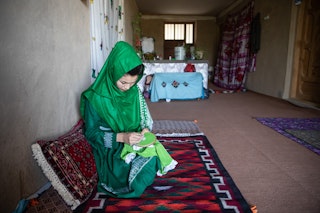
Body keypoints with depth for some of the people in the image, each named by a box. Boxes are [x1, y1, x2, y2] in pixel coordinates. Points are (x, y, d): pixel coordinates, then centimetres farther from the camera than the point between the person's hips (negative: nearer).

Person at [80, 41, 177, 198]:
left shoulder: (134, 92, -5)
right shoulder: (95, 97, -18)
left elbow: (144, 116, 6)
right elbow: (91, 133, -14)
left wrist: (145, 129, -17)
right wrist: (121, 137, -28)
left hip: (135, 142, 5)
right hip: (111, 148, -4)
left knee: (157, 158, -18)